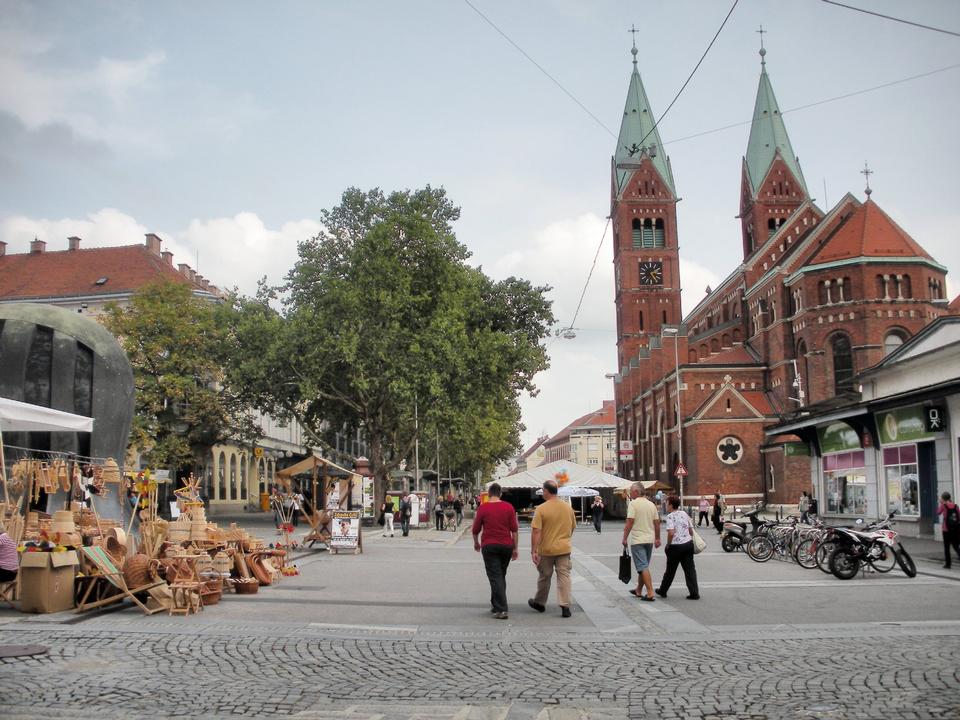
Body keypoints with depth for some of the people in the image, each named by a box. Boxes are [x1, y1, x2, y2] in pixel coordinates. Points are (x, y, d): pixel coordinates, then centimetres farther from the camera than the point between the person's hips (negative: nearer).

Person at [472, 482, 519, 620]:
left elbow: (475, 529, 1)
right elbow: (515, 529, -2)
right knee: (501, 576, 18)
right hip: (506, 545, 3)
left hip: (489, 546, -3)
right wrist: (515, 548, 5)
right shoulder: (509, 507, 0)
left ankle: (501, 609, -12)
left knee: (495, 577, -3)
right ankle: (495, 605, 28)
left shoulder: (483, 508, -5)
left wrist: (476, 543, 19)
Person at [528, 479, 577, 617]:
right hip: (564, 548, 2)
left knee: (544, 577, 13)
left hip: (546, 549, -2)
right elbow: (573, 528, 13)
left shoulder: (541, 509, -13)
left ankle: (540, 603, 30)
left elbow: (536, 531, -17)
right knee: (564, 576, 3)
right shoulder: (568, 508, 2)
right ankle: (565, 606, -5)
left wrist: (533, 551, -14)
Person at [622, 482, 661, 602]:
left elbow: (629, 522, -16)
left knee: (643, 567, -7)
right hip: (650, 540, 7)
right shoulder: (651, 504, 8)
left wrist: (625, 538, -9)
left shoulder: (633, 504, -11)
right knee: (643, 566, 17)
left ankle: (650, 593, -14)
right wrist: (657, 539, 19)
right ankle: (639, 591, 28)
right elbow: (657, 523, 10)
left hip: (637, 540, -7)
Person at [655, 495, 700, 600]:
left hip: (676, 546, -5)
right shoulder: (684, 514, 8)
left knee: (670, 570, 9)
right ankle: (694, 593, 1)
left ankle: (663, 591, 25)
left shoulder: (670, 516, -13)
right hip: (688, 543, 5)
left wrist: (668, 545, -10)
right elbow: (691, 530, 13)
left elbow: (671, 533, -23)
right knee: (690, 569, 6)